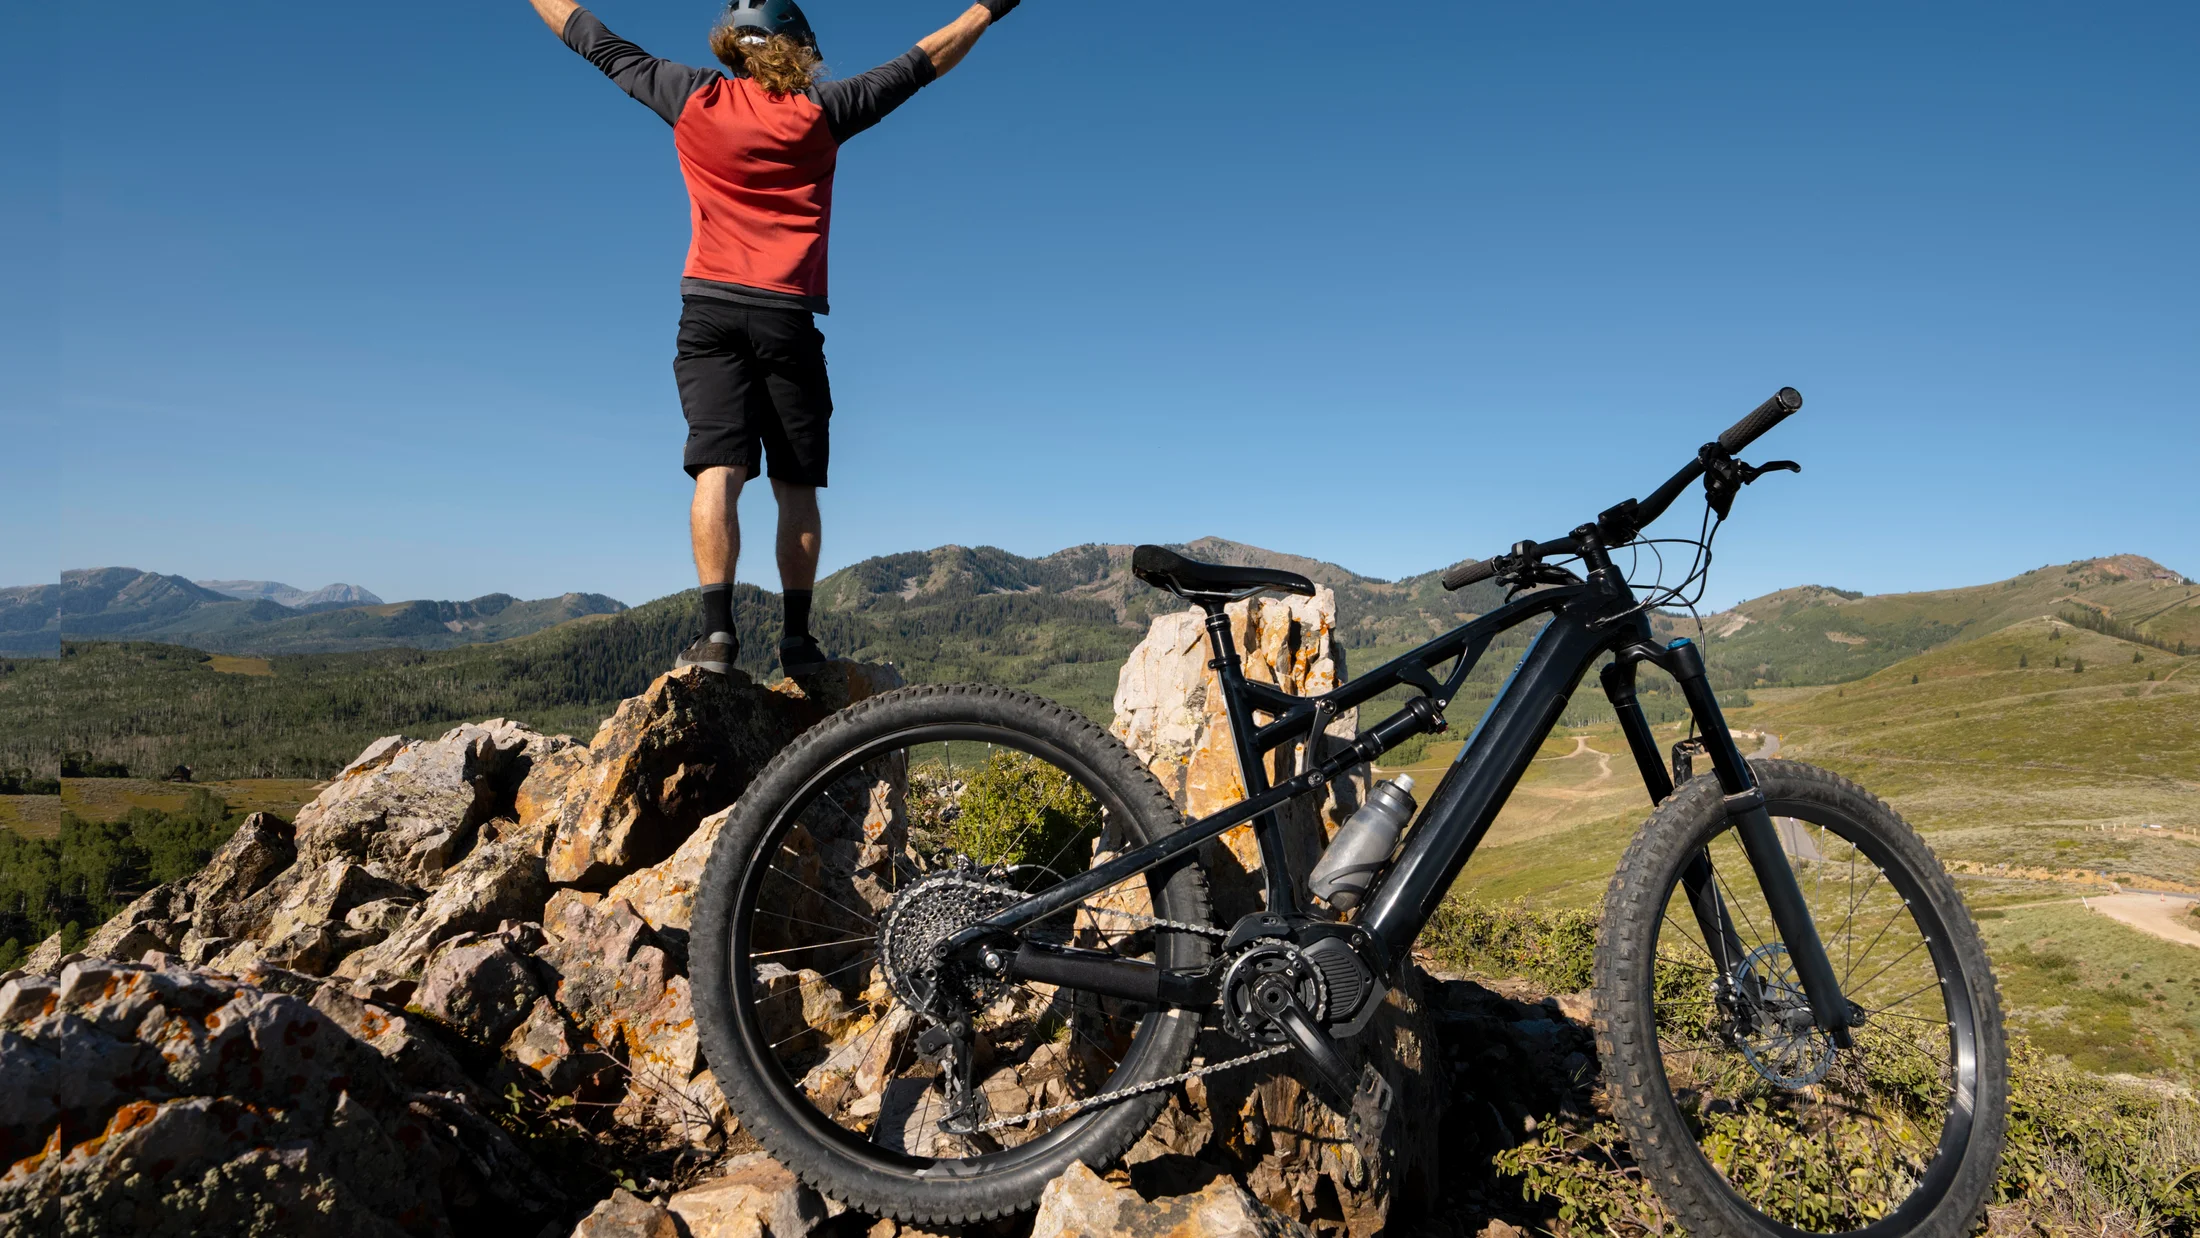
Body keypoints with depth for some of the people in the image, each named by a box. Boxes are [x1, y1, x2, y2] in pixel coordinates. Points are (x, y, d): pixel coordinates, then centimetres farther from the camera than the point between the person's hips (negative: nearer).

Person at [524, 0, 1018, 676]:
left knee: (717, 472, -7)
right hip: (788, 316, -1)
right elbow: (917, 65, 14)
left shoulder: (695, 97, 8)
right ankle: (798, 637, 5)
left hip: (710, 310, 1)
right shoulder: (819, 111, 6)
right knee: (796, 485, 4)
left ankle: (717, 628, -18)